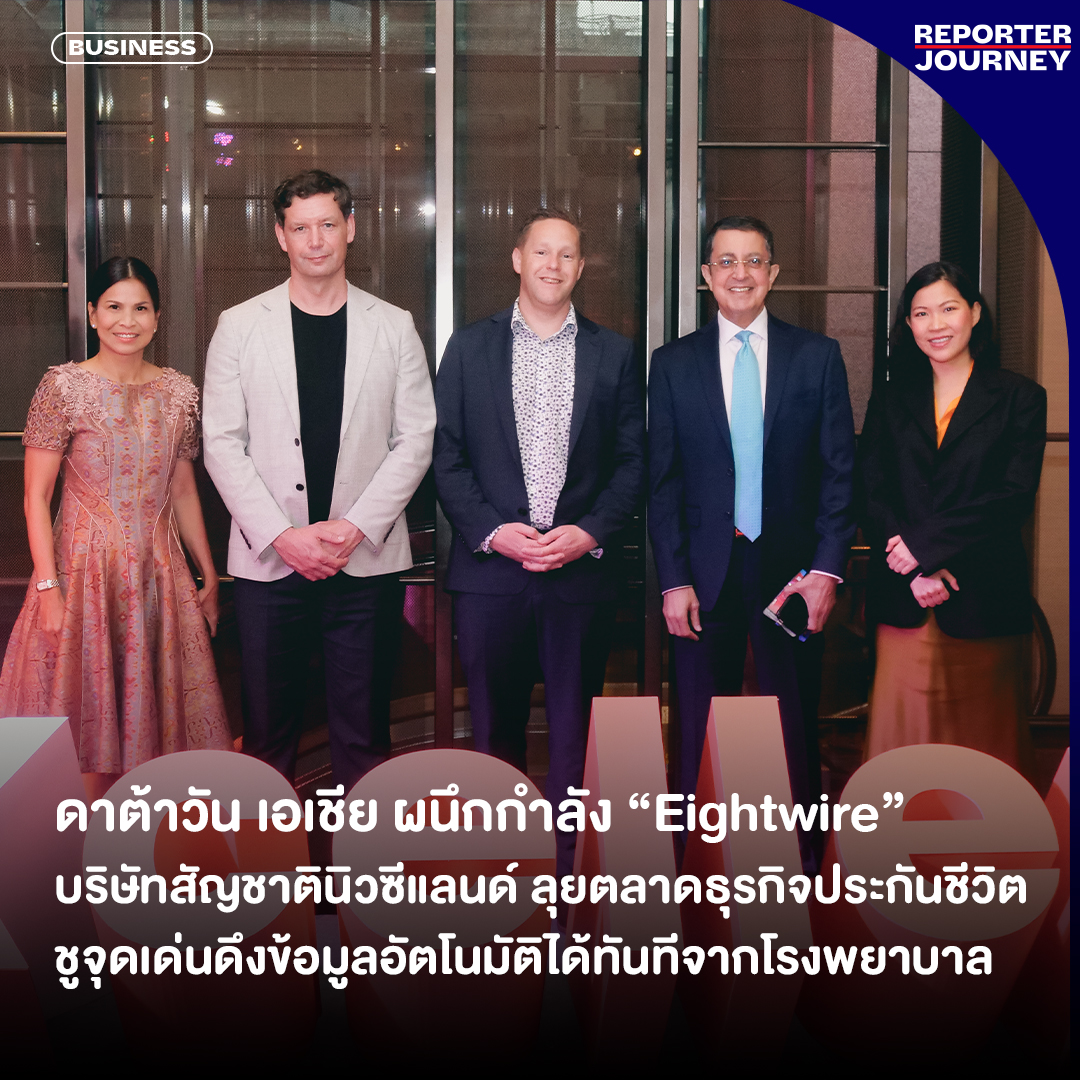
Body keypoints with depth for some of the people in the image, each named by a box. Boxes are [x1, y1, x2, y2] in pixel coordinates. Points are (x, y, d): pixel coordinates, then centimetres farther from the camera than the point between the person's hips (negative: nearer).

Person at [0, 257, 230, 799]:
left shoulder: (179, 391, 4)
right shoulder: (65, 385, -7)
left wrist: (209, 573, 13)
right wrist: (48, 587, -13)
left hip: (160, 570, 4)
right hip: (86, 566, -4)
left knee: (158, 703, 9)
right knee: (86, 704, 4)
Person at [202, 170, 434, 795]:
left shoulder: (394, 327, 7)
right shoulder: (240, 326, 6)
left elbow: (415, 439, 3)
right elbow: (223, 444, 1)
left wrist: (355, 525, -9)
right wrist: (282, 535, -10)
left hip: (367, 559, 0)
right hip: (268, 560, 0)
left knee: (364, 731, 5)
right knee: (269, 728, 6)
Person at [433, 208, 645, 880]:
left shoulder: (614, 354, 9)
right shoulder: (470, 348, 8)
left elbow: (633, 461, 6)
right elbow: (446, 456, 4)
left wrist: (591, 533, -8)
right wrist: (491, 531, -9)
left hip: (583, 569, 0)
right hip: (491, 567, 0)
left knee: (575, 729, 2)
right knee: (495, 728, 7)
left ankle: (568, 864, 12)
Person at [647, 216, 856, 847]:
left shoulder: (818, 356, 5)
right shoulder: (673, 363, 6)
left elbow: (841, 468, 2)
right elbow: (662, 480, 4)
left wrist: (827, 568, -7)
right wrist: (674, 580, -5)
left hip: (792, 569, 0)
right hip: (705, 573, 0)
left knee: (797, 725, 7)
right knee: (702, 730, 6)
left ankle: (800, 856, 20)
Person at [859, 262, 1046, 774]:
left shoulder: (1019, 398, 5)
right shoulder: (890, 401, 13)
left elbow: (1015, 495, -7)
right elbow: (872, 494, 3)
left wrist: (925, 544, -14)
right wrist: (916, 571, -12)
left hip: (984, 598, -2)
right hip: (905, 599, 2)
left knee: (983, 732, 3)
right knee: (905, 731, 1)